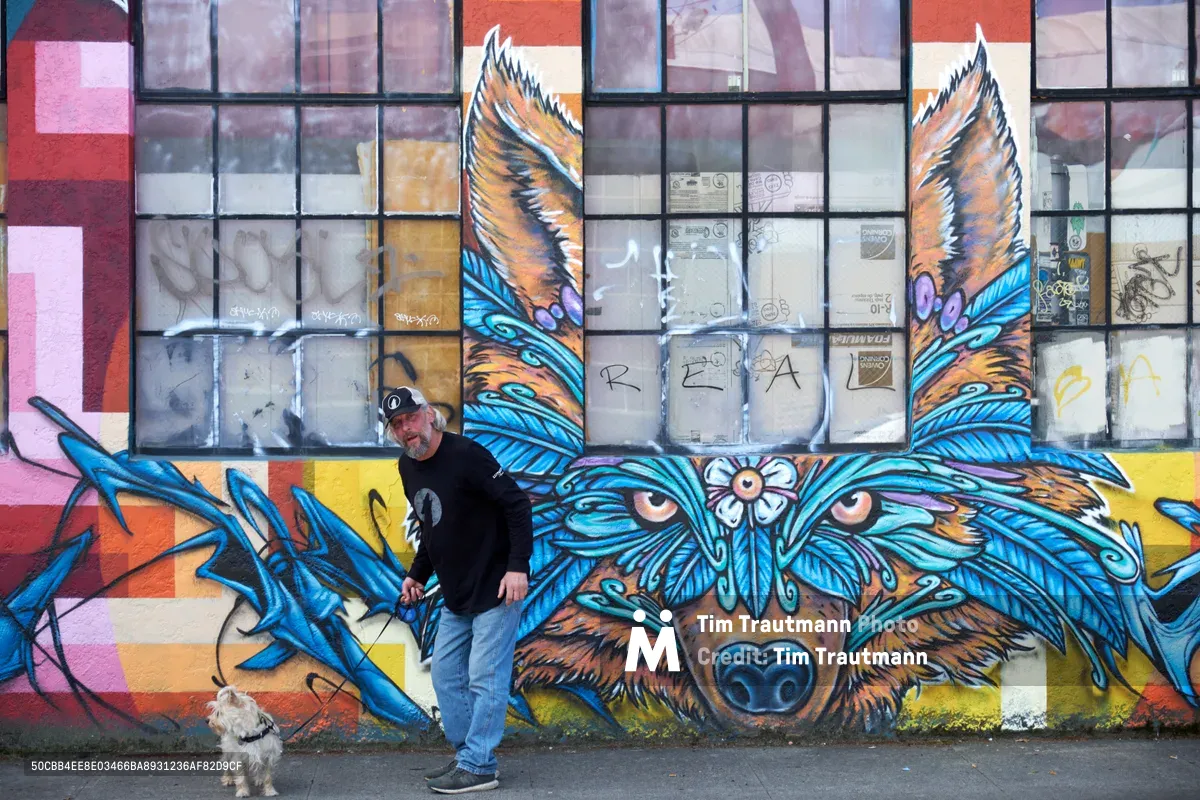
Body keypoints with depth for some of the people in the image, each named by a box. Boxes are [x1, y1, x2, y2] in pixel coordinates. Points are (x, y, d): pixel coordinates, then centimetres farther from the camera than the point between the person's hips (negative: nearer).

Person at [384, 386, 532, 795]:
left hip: (496, 590, -9)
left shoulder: (465, 454, -18)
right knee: (446, 676, 12)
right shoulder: (408, 467, 7)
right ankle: (466, 755, 24)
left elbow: (518, 504, -20)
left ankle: (478, 767, 2)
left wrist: (518, 566, -24)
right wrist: (417, 574, 14)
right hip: (456, 594, 9)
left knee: (485, 678, -6)